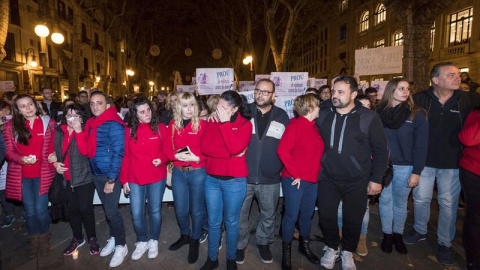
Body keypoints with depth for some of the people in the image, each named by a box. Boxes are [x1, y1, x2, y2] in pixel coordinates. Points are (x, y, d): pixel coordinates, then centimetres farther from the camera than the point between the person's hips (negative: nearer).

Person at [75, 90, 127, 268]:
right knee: (107, 209, 18)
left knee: (112, 211, -1)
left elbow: (118, 153, -18)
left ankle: (121, 246, 16)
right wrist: (79, 131, -12)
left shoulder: (114, 124, -15)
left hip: (111, 175, -7)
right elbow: (85, 150, 4)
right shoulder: (91, 123, 8)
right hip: (96, 174, 7)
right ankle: (113, 238, 35)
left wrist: (111, 179, -19)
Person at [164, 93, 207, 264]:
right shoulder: (173, 125, 4)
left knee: (196, 210, 10)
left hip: (198, 172, -3)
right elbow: (167, 147, 5)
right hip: (178, 172, 3)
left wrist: (197, 158, -23)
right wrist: (176, 155, -14)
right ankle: (184, 236, 42)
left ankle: (195, 241, 33)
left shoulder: (202, 124, -7)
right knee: (180, 209, 15)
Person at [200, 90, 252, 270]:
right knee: (213, 221, 13)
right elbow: (205, 147, -10)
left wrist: (225, 123, -21)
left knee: (231, 222, 12)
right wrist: (230, 153, -19)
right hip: (212, 179, 3)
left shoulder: (245, 124, -7)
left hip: (235, 181, -3)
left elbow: (235, 148, -23)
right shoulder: (212, 121, 3)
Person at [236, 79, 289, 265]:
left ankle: (264, 243, 41)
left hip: (270, 179, 1)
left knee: (268, 215, 18)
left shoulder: (282, 116, 3)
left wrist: (284, 169, 4)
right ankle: (240, 245, 35)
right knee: (240, 214, 13)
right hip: (243, 176, -1)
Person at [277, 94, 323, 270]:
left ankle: (304, 245, 38)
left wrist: (317, 172, 4)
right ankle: (286, 251, 21)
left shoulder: (314, 127, 9)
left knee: (307, 214, 18)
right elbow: (282, 151, -20)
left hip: (312, 180, 7)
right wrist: (295, 174, -17)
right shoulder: (295, 125, -13)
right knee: (291, 216, 3)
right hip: (295, 180, -7)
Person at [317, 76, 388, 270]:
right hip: (328, 178, 2)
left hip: (357, 181, -2)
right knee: (326, 216, 10)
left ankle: (347, 252, 38)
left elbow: (380, 149, -4)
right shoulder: (323, 114, -1)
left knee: (353, 219, 12)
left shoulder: (369, 117, -8)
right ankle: (331, 248, 37)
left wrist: (376, 178, -4)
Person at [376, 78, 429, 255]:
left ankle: (398, 235, 30)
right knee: (385, 200, 10)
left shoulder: (417, 114, -5)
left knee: (400, 202, 11)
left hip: (404, 166, -1)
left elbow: (420, 145, -6)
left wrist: (416, 172, -9)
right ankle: (387, 235, 26)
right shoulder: (379, 112, 0)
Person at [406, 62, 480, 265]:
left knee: (448, 204, 11)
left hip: (452, 163, 1)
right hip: (424, 160, 0)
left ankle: (445, 243, 28)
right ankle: (420, 231, 37)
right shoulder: (419, 99, -9)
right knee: (420, 199, 13)